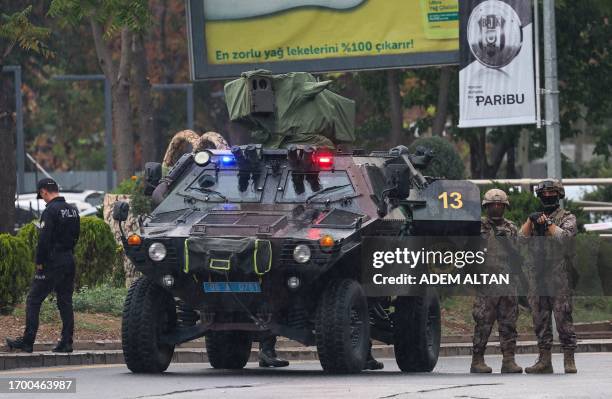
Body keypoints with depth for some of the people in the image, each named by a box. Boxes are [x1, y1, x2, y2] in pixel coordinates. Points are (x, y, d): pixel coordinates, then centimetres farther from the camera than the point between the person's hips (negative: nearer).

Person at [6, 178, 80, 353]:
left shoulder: (50, 211, -14)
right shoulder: (73, 210, 12)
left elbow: (44, 239, -19)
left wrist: (39, 261, -11)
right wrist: (68, 252, 17)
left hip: (52, 262, -8)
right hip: (69, 260, 8)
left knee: (33, 301, -2)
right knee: (65, 302, 11)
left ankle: (27, 341, -5)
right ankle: (67, 342, 8)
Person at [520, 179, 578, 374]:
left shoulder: (567, 218, 5)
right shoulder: (536, 218, 18)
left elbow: (564, 236, -13)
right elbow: (521, 239, 6)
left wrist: (547, 223, -11)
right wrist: (530, 221, -7)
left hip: (559, 275, -5)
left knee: (563, 317, -8)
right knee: (540, 318, 5)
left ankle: (569, 360, -6)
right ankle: (544, 360, 9)